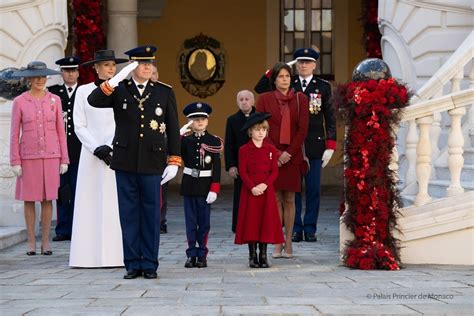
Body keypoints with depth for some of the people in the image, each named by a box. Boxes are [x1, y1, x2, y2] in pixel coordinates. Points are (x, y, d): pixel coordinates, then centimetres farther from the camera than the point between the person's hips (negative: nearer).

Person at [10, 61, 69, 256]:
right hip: (29, 157, -1)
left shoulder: (54, 100, 5)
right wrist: (15, 161, -5)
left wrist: (64, 159, 3)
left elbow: (60, 131, 7)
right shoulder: (19, 102, 0)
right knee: (29, 199, 3)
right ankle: (31, 242, 11)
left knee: (48, 199, 3)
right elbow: (14, 134, 0)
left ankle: (46, 242, 10)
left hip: (51, 156, 1)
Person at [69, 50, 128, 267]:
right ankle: (89, 255, 0)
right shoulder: (83, 91, 5)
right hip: (91, 154, 0)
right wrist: (97, 149, -10)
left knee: (116, 205, -2)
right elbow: (79, 126, 2)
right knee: (90, 204, -2)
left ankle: (116, 255, -1)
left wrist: (110, 147, -11)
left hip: (118, 153, 0)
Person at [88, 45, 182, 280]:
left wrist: (174, 161, 0)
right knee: (129, 214, 4)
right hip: (125, 162, 0)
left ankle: (149, 264, 12)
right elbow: (93, 101, -13)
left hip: (152, 163, 0)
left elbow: (173, 128, 5)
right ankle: (132, 264, 11)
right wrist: (115, 80, -24)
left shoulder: (165, 92, 5)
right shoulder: (119, 90, 4)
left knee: (151, 214, 4)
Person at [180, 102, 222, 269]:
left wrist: (214, 189, -11)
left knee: (204, 221, 5)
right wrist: (181, 132, -17)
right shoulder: (185, 140, 4)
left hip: (205, 185, -1)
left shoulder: (214, 141, -2)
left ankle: (202, 255, 11)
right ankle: (191, 255, 9)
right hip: (189, 184, 1)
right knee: (190, 221, 5)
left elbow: (217, 167, -4)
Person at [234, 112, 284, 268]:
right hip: (249, 191, -2)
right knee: (251, 221, -1)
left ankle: (263, 256, 6)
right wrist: (252, 188, -15)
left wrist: (265, 185, -13)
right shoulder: (244, 150, 1)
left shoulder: (271, 149, 7)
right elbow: (242, 172, -3)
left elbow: (274, 171, 3)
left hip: (267, 191, 2)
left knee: (266, 220, 0)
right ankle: (252, 256, 5)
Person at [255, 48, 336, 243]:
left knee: (313, 189, 2)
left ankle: (310, 229, 10)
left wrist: (330, 146, -1)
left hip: (314, 146, 0)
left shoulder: (323, 87, 6)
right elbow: (259, 89, -2)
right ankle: (295, 229, 10)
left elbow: (330, 118, 6)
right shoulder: (288, 84, 7)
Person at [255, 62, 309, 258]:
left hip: (292, 156, 0)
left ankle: (288, 243, 6)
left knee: (289, 199, 2)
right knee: (275, 199, -1)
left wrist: (289, 152, -9)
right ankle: (277, 244, 3)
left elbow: (303, 129, 0)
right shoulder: (264, 99, 4)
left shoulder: (300, 99, 5)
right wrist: (275, 153, -9)